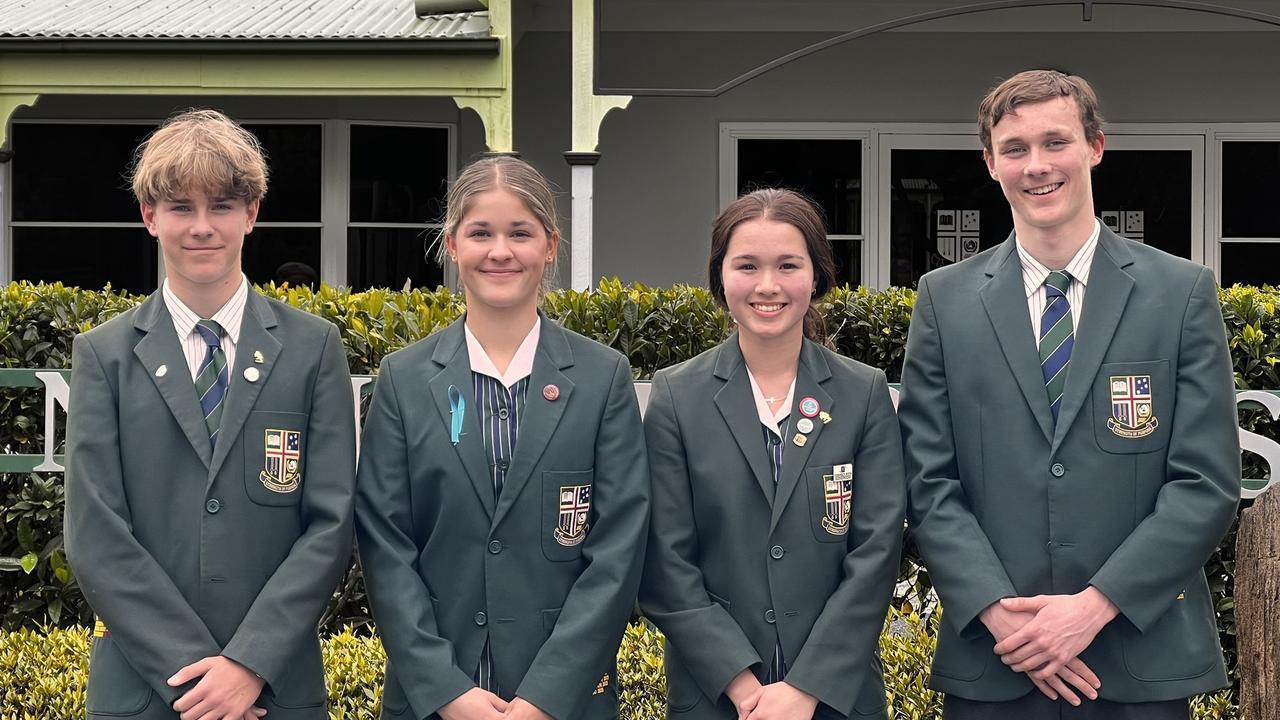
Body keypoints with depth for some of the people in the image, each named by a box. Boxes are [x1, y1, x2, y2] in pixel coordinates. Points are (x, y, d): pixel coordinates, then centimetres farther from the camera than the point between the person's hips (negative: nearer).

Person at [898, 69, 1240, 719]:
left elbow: (1207, 482, -3)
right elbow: (928, 483, 1)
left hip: (1142, 662, 0)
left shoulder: (1183, 293, 1)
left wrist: (1095, 605, -12)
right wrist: (999, 612, -12)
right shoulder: (945, 300, 5)